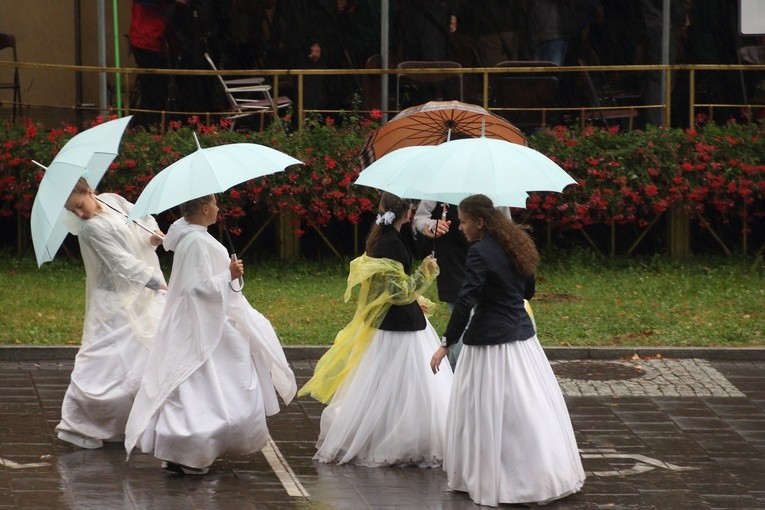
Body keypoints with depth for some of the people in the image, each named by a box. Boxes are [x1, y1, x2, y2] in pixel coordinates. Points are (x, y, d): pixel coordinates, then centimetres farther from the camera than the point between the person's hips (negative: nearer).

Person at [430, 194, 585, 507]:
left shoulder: (480, 252, -16)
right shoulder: (515, 246, 9)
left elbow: (465, 301, -22)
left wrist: (446, 344, -21)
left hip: (491, 341, -8)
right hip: (523, 335, 8)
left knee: (488, 413, 0)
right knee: (530, 407, 13)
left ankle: (490, 481, 5)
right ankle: (545, 473, 18)